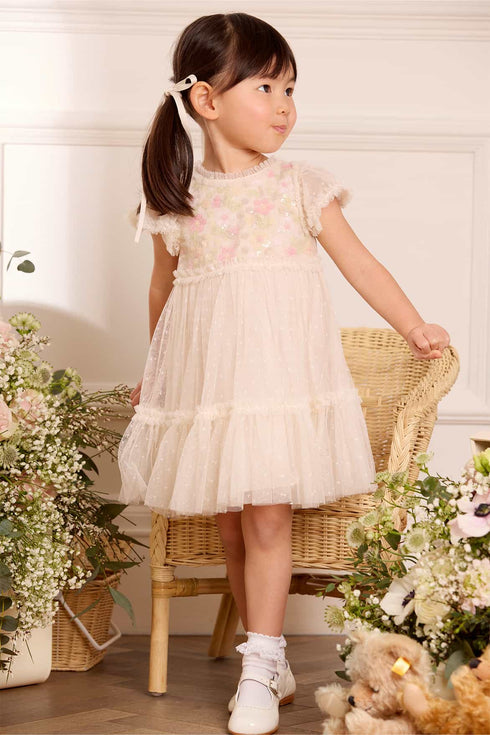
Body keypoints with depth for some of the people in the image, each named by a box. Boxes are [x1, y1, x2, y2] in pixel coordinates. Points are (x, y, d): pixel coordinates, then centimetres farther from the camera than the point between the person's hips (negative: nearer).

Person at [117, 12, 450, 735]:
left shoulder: (300, 188, 1)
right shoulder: (177, 201, 3)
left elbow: (359, 263, 5)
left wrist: (415, 327, 2)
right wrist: (155, 374, 23)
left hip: (280, 380, -2)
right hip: (204, 388, 2)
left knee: (266, 520, -7)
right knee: (231, 526, 6)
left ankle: (259, 670, 2)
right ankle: (270, 660, 20)